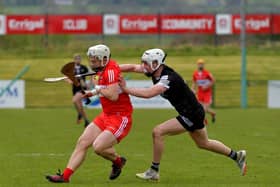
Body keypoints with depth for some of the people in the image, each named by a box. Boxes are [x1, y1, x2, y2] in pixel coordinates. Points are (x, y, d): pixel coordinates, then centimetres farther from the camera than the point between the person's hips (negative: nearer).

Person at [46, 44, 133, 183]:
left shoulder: (111, 70, -21)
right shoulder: (102, 69, 6)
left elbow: (113, 96, -30)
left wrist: (98, 89, -12)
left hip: (120, 118, -9)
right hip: (106, 115, 10)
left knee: (98, 147, -21)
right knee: (82, 142, 1)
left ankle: (118, 161, 11)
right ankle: (65, 176, 5)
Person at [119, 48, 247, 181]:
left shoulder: (168, 78, -29)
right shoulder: (155, 70, -4)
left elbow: (148, 93, -41)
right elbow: (132, 67, 1)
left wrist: (126, 89, -35)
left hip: (191, 115, -10)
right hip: (193, 112, 10)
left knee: (158, 132, -15)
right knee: (203, 143, 25)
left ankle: (154, 171, -5)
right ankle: (236, 156, 40)